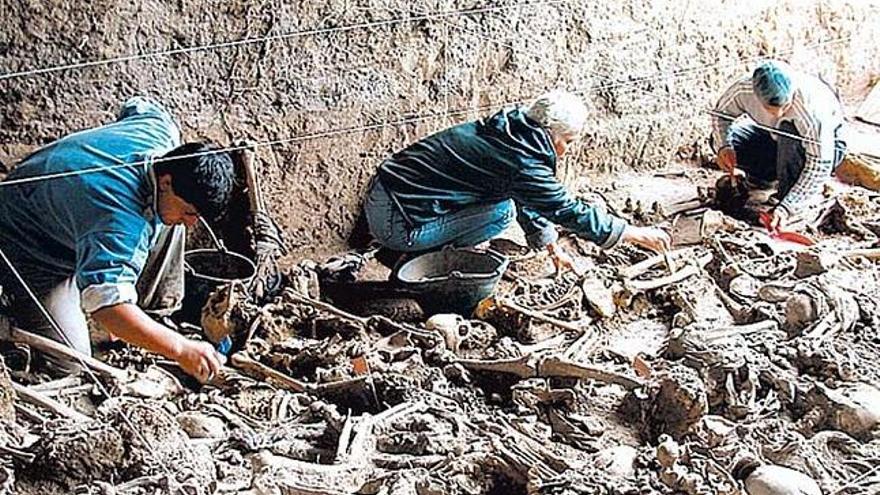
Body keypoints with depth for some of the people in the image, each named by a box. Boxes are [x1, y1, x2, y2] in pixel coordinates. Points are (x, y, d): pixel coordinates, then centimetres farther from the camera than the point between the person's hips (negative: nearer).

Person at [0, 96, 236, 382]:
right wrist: (181, 349, -52)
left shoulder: (160, 126, -18)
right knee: (69, 362, -16)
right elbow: (106, 303, -51)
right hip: (29, 250, -8)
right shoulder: (120, 219, -43)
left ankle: (159, 307, 11)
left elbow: (137, 107, 7)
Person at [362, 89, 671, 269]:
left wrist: (552, 249, 25)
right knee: (503, 210, -13)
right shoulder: (519, 162, -19)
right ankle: (415, 258, -3)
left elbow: (532, 201, 21)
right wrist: (638, 234, -1)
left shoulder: (511, 132, 8)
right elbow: (570, 212, -11)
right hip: (398, 224, -9)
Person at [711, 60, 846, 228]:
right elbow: (721, 112, -8)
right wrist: (722, 146, -28)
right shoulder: (744, 89, -30)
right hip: (775, 138, 4)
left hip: (826, 146, -4)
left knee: (789, 131, -37)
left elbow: (819, 166, -36)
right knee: (727, 140, -18)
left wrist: (786, 208, -43)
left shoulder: (811, 106, -40)